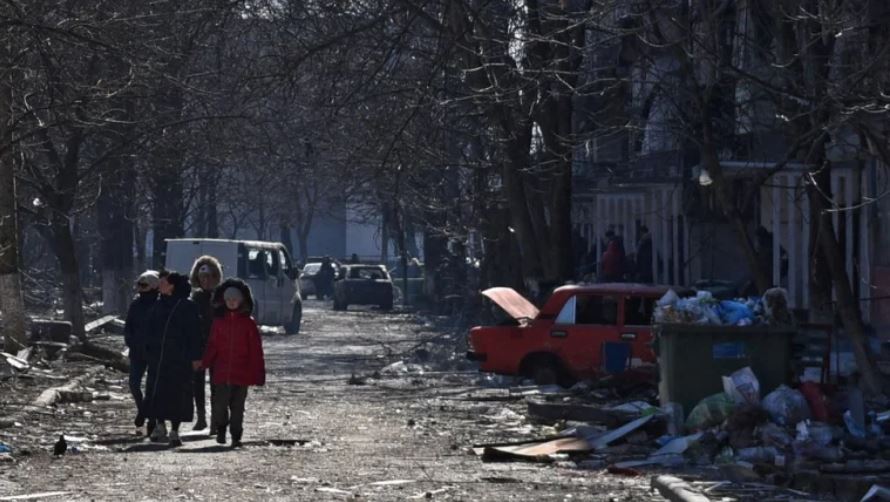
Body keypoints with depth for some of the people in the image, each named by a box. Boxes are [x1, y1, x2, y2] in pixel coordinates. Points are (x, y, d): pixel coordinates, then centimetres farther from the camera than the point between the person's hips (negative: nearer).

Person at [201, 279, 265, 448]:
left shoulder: (248, 323, 1)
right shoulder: (219, 321, 7)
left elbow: (256, 350, 1)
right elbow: (212, 345, 5)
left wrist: (258, 373, -3)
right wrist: (204, 362, -11)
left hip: (242, 372, -1)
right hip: (221, 372, 1)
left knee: (237, 406, 2)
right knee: (219, 404, -3)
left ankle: (236, 436, 11)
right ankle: (221, 429, 21)